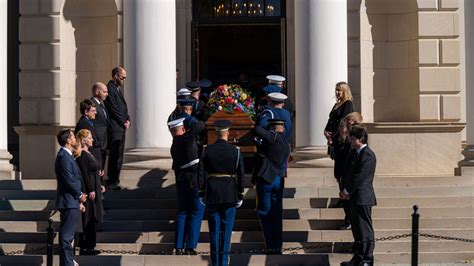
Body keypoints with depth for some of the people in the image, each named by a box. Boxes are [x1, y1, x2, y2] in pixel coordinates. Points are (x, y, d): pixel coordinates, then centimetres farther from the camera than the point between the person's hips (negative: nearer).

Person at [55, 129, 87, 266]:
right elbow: (69, 180, -21)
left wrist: (79, 200, 17)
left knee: (69, 234, 17)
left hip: (72, 202, 10)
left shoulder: (67, 156, 16)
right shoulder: (63, 157, -16)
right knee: (67, 235, -6)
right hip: (69, 202, -10)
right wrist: (80, 195, -8)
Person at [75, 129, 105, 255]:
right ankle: (85, 247, 0)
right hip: (88, 189, -10)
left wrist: (100, 185, 17)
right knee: (89, 219, -5)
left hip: (94, 188, 10)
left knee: (94, 219, 12)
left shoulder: (88, 153, 15)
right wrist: (91, 190, -21)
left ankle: (89, 246, 18)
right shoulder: (82, 155, -15)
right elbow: (84, 174, -20)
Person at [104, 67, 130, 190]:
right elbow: (114, 109, -17)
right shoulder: (110, 89, -14)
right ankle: (112, 182, -4)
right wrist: (124, 122, -9)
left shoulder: (118, 88, 18)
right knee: (115, 155, -8)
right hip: (115, 127, -10)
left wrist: (127, 119, 6)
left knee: (118, 155, 12)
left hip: (121, 126, 10)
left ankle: (113, 180, 18)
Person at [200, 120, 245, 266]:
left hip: (212, 193, 1)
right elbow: (241, 174, -5)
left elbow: (202, 173, -2)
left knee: (214, 228, 8)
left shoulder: (208, 150, -4)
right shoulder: (235, 151, -6)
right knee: (226, 228, 5)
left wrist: (201, 194, 7)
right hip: (230, 193, -1)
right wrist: (240, 196, 3)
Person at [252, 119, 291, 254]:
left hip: (266, 179, -7)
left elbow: (258, 130, -25)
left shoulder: (274, 137, -11)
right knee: (276, 214, 13)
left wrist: (259, 125, -1)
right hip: (279, 180, 7)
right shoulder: (286, 143, 14)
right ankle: (278, 246, 14)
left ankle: (271, 246, 3)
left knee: (264, 213, 2)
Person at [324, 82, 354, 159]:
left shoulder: (348, 104, -7)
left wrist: (333, 136, -17)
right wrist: (326, 131, -2)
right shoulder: (337, 105, 19)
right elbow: (331, 120, 17)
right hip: (333, 140, 8)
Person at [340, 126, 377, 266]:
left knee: (365, 230, -4)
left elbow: (360, 177, -19)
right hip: (355, 198, 10)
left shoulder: (367, 155, -15)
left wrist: (347, 191, -13)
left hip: (363, 198, -10)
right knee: (357, 229, 14)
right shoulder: (357, 153, 15)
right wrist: (345, 190, 6)